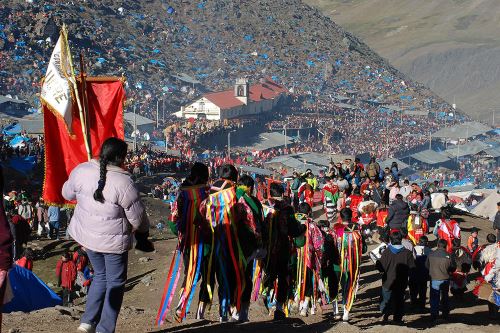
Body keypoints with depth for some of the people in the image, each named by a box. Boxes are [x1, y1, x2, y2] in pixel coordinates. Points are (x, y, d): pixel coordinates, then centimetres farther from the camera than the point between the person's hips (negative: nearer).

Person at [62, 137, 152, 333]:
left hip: (85, 234, 5)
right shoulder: (123, 182, -24)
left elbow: (67, 193, 8)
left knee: (100, 275, 25)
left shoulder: (81, 170, -10)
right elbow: (137, 217, -13)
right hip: (113, 240, -5)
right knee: (115, 282, 12)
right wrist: (142, 234, 7)